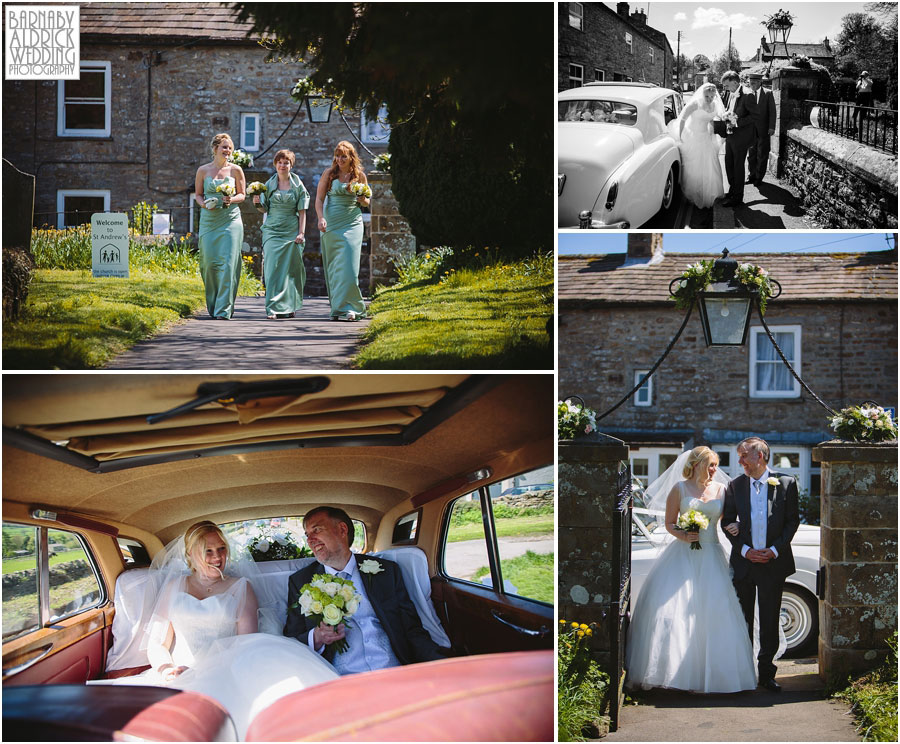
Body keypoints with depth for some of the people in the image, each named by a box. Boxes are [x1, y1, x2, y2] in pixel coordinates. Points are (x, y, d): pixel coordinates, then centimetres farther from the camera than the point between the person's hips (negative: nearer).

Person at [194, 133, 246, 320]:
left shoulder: (235, 170, 4)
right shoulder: (203, 170, 5)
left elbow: (242, 194, 9)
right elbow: (198, 194, 12)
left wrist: (231, 200, -12)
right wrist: (205, 204, -9)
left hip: (231, 220, -1)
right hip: (209, 220, 1)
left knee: (228, 263, -10)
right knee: (210, 262, -1)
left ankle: (224, 310, -10)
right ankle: (212, 305, 18)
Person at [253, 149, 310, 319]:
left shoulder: (298, 185, 5)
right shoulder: (269, 184, 7)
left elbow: (302, 211, 4)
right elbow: (265, 209, 13)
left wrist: (301, 233, -4)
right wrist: (257, 203, -9)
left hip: (292, 232, 0)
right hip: (272, 231, 0)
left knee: (290, 270, 2)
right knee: (273, 268, -9)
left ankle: (289, 307, 14)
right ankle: (273, 308, -11)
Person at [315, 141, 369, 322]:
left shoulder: (360, 176, 5)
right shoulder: (329, 173, 2)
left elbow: (367, 202, 16)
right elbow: (319, 198, 0)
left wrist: (362, 200, -8)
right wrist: (321, 218, -14)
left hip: (352, 224, 0)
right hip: (332, 223, 1)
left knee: (348, 264, -10)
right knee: (333, 266, 3)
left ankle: (347, 307, -9)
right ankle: (338, 306, 11)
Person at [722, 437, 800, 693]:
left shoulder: (786, 483, -1)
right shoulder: (735, 486, 4)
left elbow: (793, 520, 0)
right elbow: (727, 521, 4)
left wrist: (775, 550, -10)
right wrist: (745, 550, -9)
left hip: (773, 562, -2)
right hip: (743, 562, 2)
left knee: (770, 622, 3)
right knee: (742, 620, 8)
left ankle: (766, 673, 11)